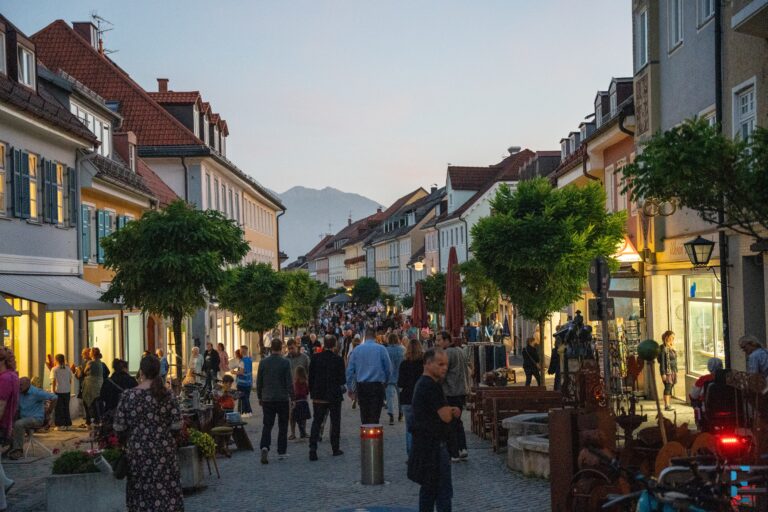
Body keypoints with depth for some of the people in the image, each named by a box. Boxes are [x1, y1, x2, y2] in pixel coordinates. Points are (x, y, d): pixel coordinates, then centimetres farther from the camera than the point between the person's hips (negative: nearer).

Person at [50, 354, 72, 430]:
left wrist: (53, 390, -7)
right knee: (66, 408, 10)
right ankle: (67, 424, 11)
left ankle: (60, 425, 0)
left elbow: (54, 381, -10)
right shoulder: (68, 369, 5)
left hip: (58, 391, -4)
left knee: (58, 409, 2)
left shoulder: (55, 369, -7)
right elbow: (70, 380, 8)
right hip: (67, 391, 4)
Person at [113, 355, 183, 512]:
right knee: (167, 493, 6)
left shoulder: (128, 395, -6)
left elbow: (119, 427, -3)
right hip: (164, 451, 0)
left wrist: (125, 441, 17)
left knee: (141, 495, 11)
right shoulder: (167, 394, -6)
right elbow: (177, 425, -7)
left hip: (138, 452, 0)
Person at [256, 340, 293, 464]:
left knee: (267, 425, 5)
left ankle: (264, 446, -18)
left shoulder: (263, 363, 1)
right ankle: (281, 452, 12)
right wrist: (292, 398, -1)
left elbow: (259, 382, 6)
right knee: (282, 426, 9)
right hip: (282, 399, -2)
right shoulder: (285, 363, -8)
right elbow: (289, 383, -9)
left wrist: (260, 397, 17)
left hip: (267, 399, 2)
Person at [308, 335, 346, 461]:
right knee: (335, 422, 11)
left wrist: (312, 392, 10)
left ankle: (313, 448, -8)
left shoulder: (315, 358, -4)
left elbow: (311, 376, 0)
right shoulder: (338, 359, -11)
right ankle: (335, 448, 17)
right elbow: (342, 380, -9)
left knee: (316, 422, 5)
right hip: (334, 395, -2)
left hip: (318, 396, 2)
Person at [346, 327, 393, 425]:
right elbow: (389, 369, -1)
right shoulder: (381, 349, -2)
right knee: (374, 416, -2)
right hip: (377, 385, -2)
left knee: (364, 417, 11)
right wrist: (385, 381, 17)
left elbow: (350, 370, 5)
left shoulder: (356, 350, 5)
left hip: (361, 386, 2)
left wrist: (350, 388, 10)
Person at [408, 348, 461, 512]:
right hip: (434, 445, -10)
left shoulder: (422, 383, 14)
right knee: (444, 491, -8)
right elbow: (446, 417, -20)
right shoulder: (432, 386, -18)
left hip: (424, 444, 10)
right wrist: (453, 411, 2)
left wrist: (451, 410, -2)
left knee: (429, 488, 15)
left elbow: (446, 412, 20)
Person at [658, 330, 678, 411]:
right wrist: (663, 373, -18)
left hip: (673, 371, 8)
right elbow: (662, 362, -14)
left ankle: (669, 404, 14)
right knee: (667, 387, -9)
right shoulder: (663, 348, -12)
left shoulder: (672, 348, 14)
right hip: (667, 371, -8)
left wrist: (676, 371, 17)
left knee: (671, 387, 9)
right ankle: (666, 405, -8)